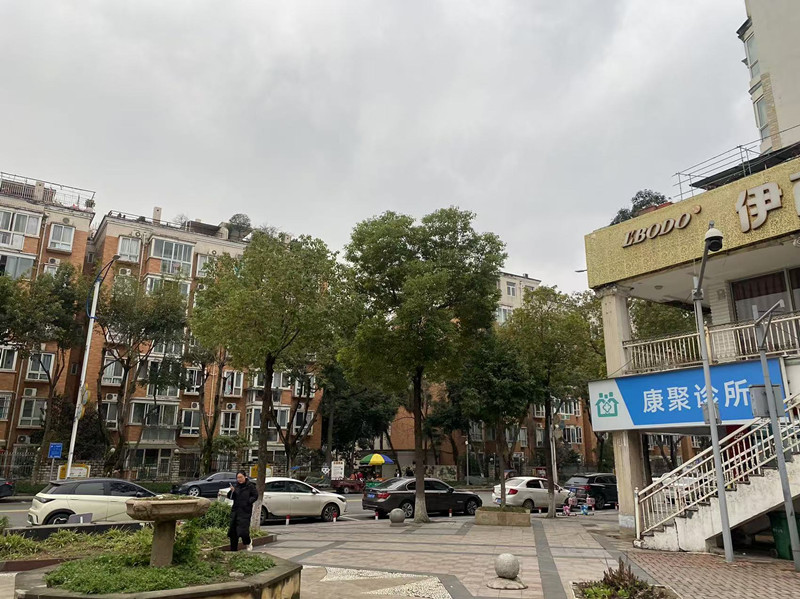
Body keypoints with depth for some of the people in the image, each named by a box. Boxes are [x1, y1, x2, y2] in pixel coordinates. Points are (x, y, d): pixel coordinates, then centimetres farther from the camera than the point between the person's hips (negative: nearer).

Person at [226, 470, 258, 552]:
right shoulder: (236, 486, 7)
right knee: (233, 530, 7)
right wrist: (232, 491, -10)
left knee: (243, 530, -10)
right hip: (235, 510, 5)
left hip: (245, 511, -5)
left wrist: (248, 502, -14)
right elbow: (229, 497, 8)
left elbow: (255, 496, -3)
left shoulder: (250, 486, -5)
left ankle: (248, 543, 21)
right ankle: (233, 549, 20)